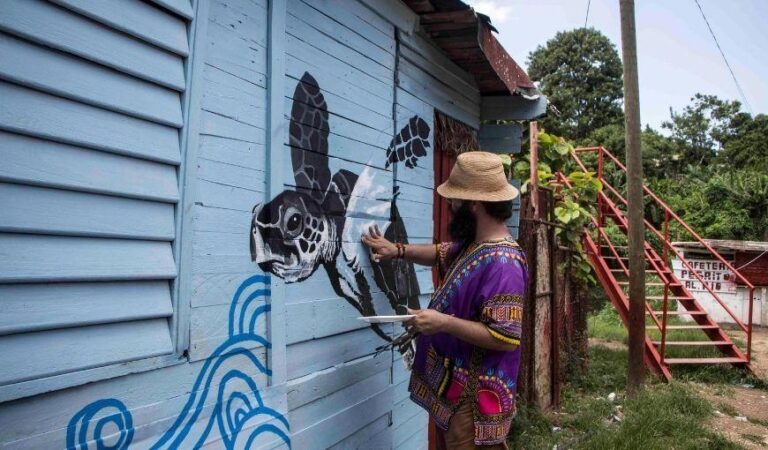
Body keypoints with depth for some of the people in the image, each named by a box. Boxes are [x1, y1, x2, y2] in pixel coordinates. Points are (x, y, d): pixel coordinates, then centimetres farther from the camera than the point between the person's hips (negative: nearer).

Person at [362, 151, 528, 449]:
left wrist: (444, 322, -28)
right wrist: (398, 250, 15)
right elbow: (443, 254, 27)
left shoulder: (502, 263, -27)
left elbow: (505, 338, -29)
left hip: (474, 397, -10)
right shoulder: (471, 244, 4)